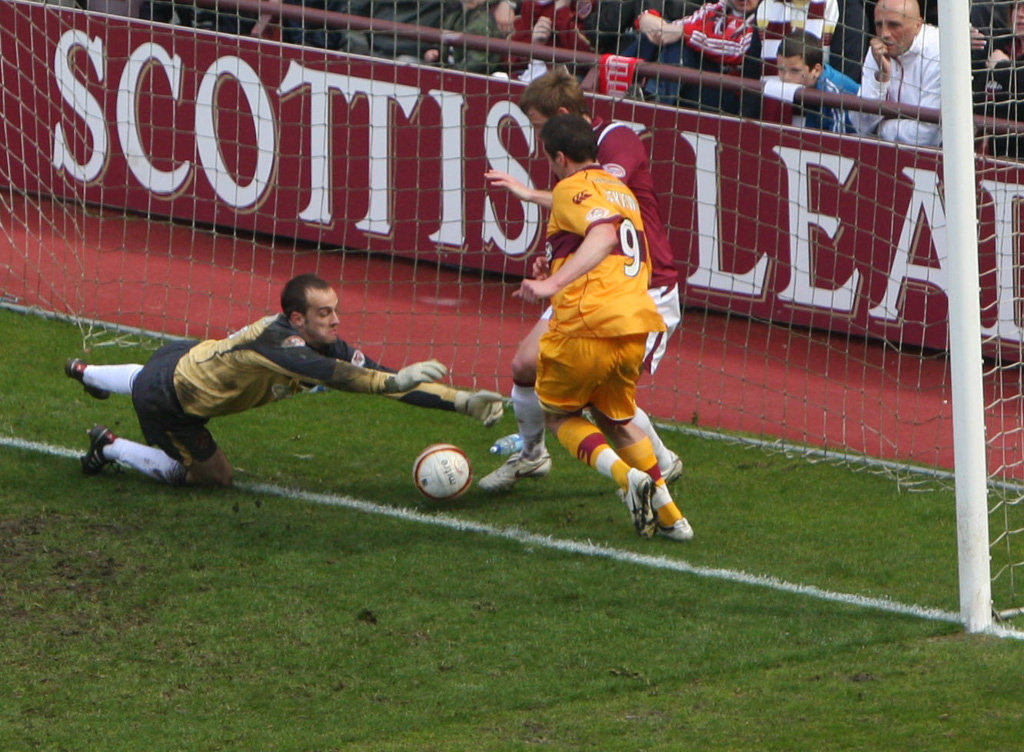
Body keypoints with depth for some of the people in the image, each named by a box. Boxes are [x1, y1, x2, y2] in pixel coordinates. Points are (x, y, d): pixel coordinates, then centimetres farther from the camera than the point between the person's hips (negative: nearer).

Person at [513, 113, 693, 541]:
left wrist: (554, 283, -34)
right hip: (636, 327, 7)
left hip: (588, 325, -7)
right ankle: (669, 515, 18)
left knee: (558, 413, 15)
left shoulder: (571, 189, -3)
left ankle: (626, 476, -10)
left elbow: (604, 233, -23)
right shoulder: (621, 191, 24)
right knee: (615, 419, 27)